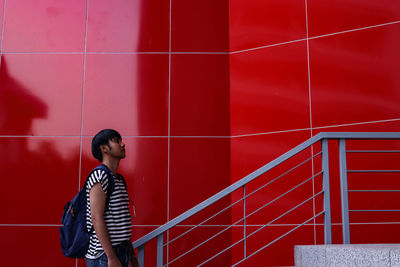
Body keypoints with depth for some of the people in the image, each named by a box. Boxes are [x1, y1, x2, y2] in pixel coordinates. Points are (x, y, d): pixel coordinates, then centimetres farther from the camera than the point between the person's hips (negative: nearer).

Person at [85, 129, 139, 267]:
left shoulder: (119, 179, 17)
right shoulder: (100, 175, -11)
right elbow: (97, 218, -18)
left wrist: (132, 255, 18)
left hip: (121, 252, 9)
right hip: (103, 255, -9)